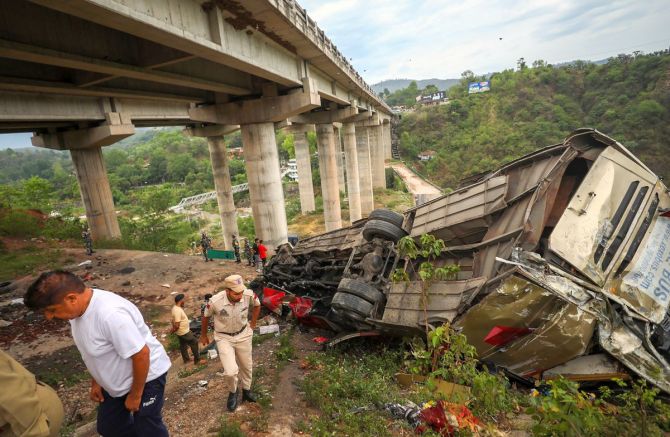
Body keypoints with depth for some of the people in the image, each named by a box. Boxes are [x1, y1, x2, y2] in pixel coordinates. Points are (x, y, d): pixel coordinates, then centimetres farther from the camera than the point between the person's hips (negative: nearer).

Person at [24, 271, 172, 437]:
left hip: (146, 376, -8)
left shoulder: (111, 314, -36)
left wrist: (135, 395, -18)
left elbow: (141, 355, -30)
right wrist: (96, 382, 15)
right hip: (117, 380, 9)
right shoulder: (79, 309, -8)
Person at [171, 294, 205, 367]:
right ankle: (197, 360, 12)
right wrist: (173, 331, -12)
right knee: (194, 343, 2)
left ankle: (186, 360, 37)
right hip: (184, 332, -10)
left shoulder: (176, 307, 1)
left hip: (182, 331, 10)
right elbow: (177, 325, -29)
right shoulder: (177, 311, -31)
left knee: (183, 345, 22)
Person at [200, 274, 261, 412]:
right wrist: (203, 335, 9)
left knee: (246, 366, 18)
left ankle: (246, 390, 47)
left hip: (243, 335, 3)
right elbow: (206, 317, -6)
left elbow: (257, 305, 0)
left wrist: (252, 324, 5)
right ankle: (233, 392, 20)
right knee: (231, 371, -14)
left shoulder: (249, 295, -26)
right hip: (224, 338, -2)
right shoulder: (215, 301, -30)